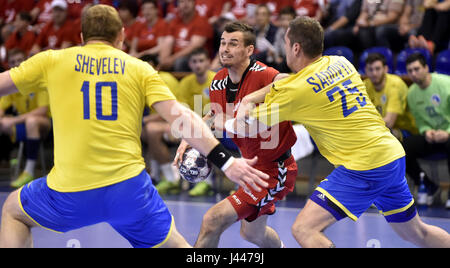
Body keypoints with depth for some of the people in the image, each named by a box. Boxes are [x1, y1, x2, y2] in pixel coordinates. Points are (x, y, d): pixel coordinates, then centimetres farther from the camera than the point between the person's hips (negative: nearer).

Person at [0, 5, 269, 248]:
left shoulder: (52, 60, 9)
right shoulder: (139, 68, 8)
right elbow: (181, 117, -2)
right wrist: (226, 161, -4)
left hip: (70, 193, 0)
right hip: (128, 187, 0)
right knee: (172, 243, 19)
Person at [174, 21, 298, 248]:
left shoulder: (262, 76, -26)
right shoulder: (218, 83, -1)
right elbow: (215, 114, 17)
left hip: (274, 170, -9)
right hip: (252, 166, 9)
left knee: (213, 220, -19)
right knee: (252, 233, 29)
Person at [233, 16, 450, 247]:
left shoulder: (297, 90, -11)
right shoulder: (340, 63, 10)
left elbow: (245, 126, 0)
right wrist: (248, 99, 6)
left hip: (363, 167, -9)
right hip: (393, 155, 9)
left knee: (304, 230, -11)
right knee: (417, 233, 24)